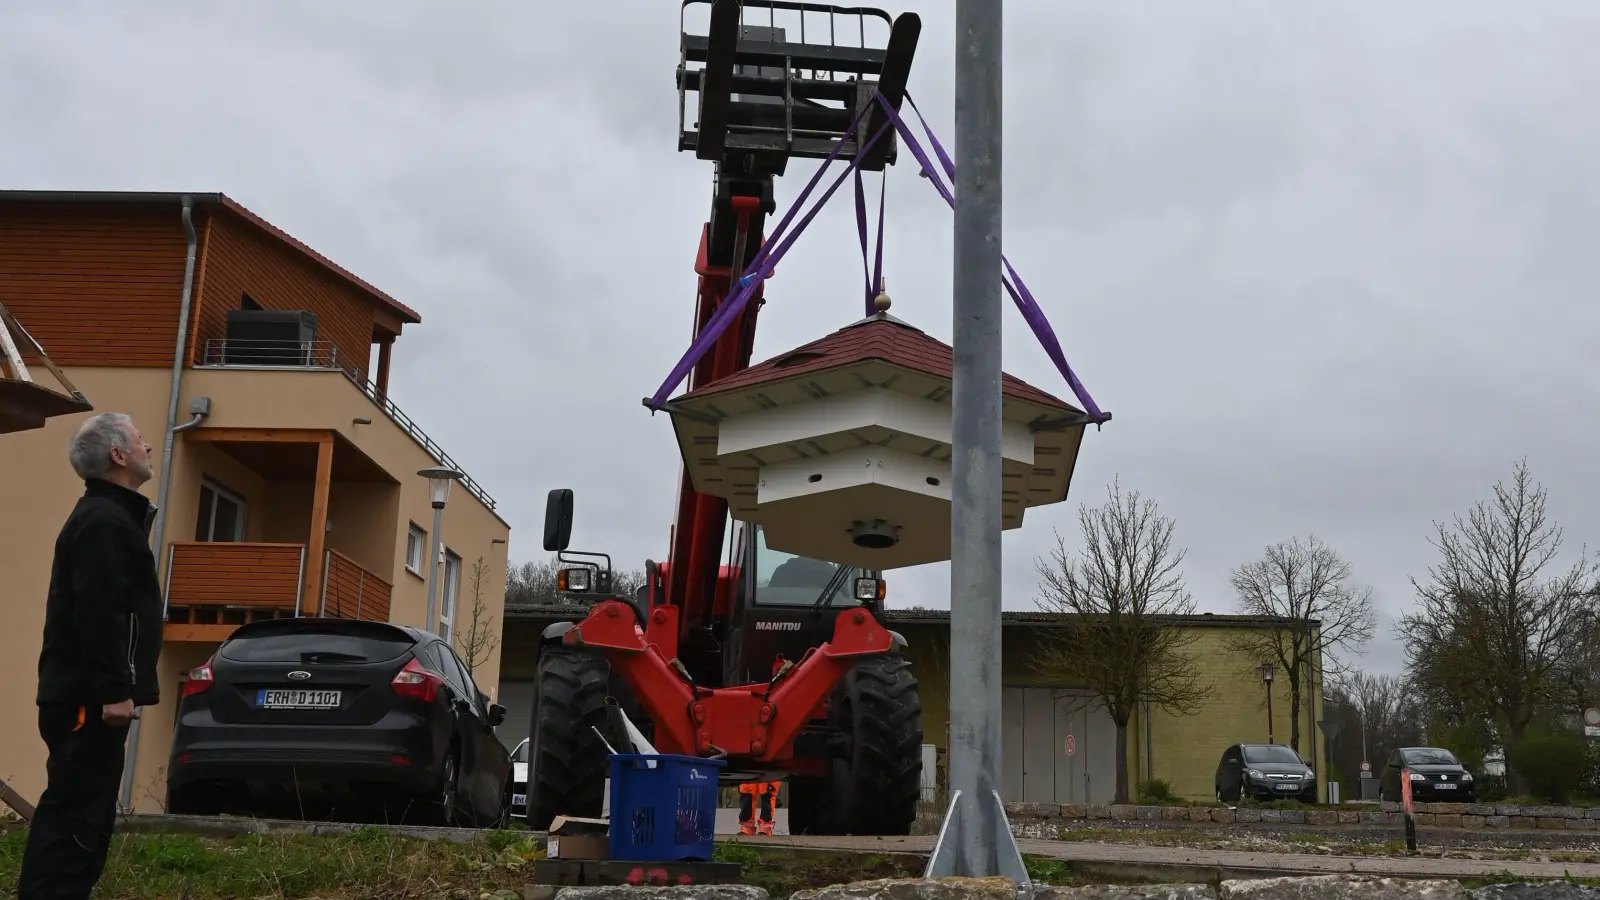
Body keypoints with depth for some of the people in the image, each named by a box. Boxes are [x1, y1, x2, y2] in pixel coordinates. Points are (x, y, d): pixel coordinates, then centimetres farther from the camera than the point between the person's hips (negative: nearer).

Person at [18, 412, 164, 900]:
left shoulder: (109, 515, 19)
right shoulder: (104, 521, -14)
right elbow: (99, 615, -23)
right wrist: (114, 691, -25)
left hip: (84, 695, 11)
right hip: (90, 698, -11)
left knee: (85, 812, 13)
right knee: (77, 813, -10)